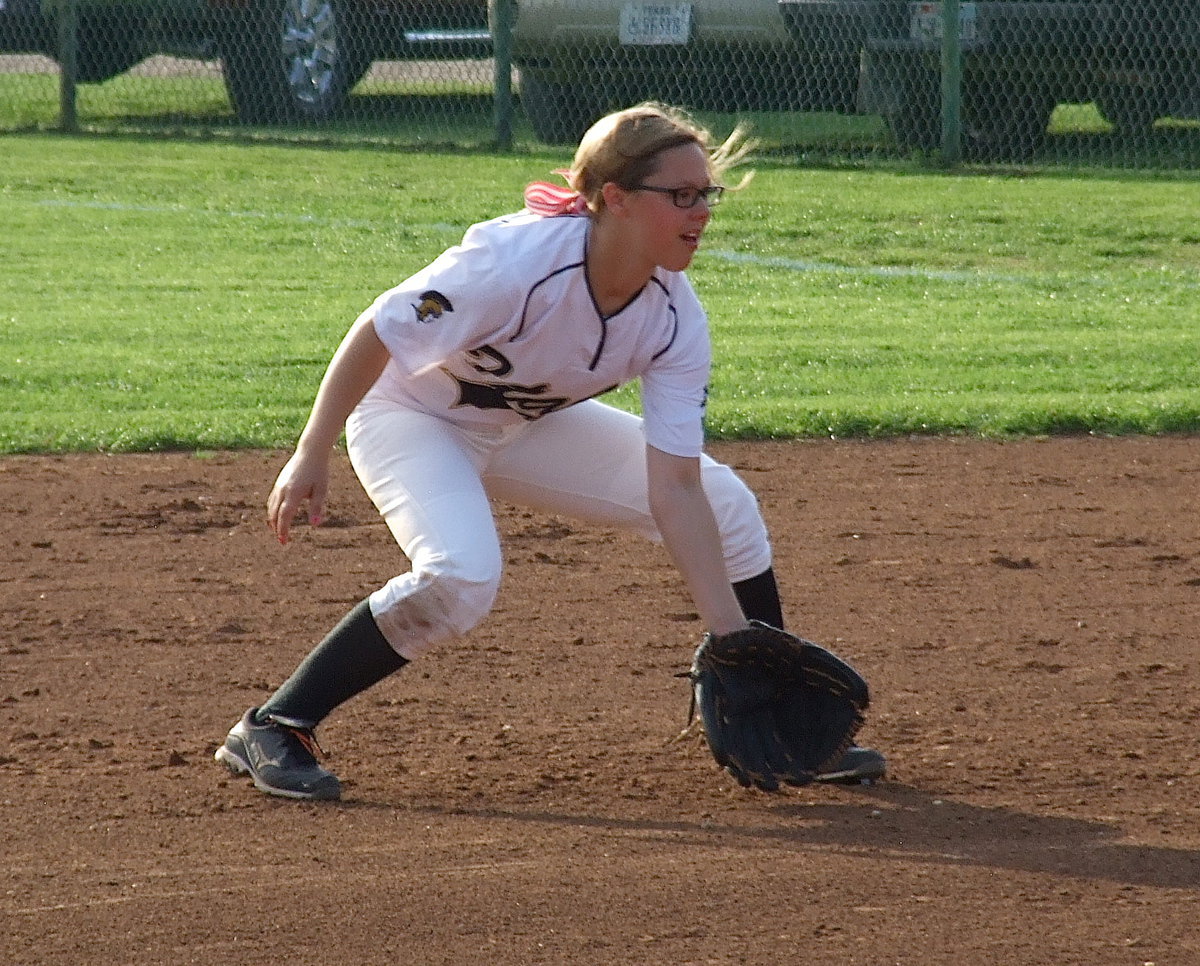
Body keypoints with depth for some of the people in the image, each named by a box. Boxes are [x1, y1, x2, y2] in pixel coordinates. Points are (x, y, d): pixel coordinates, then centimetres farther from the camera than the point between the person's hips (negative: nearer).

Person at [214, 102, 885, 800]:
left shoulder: (675, 319, -18)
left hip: (531, 424, 7)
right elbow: (375, 336, -27)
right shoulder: (516, 262, -37)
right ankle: (272, 731, -21)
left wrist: (731, 634, -24)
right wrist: (312, 459, -24)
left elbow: (674, 488, -18)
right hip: (410, 413, -7)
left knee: (726, 506, 2)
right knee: (461, 578, -34)